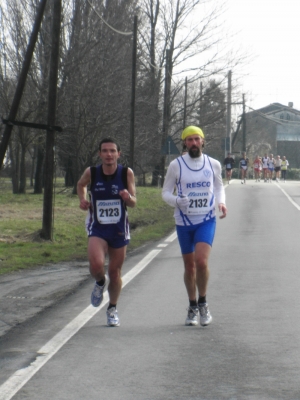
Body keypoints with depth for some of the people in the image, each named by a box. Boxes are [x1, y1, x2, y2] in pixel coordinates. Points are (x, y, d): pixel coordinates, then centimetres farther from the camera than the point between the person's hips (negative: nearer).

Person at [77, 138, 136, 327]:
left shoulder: (127, 173, -10)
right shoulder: (91, 172, -7)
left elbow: (133, 203, -5)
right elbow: (81, 184, 16)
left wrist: (128, 197, -27)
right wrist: (82, 199, -3)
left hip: (119, 229, 1)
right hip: (97, 228, -1)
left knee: (115, 272, 9)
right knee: (96, 265, -23)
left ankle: (113, 309, 33)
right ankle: (100, 283, 14)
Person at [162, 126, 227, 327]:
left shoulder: (213, 164, 2)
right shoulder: (176, 165, -3)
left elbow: (219, 186, 18)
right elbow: (166, 192, 2)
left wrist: (221, 202, -3)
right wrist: (177, 201, -20)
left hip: (207, 220, -1)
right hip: (184, 221, 1)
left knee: (201, 260, -19)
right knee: (189, 266, 8)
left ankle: (203, 303, 2)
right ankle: (192, 307, 26)